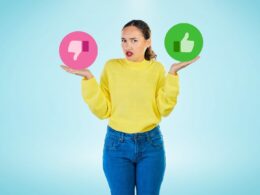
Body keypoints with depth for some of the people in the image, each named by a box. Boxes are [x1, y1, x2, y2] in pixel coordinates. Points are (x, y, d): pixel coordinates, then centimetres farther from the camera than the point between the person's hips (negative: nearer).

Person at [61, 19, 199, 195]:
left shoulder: (157, 68, 0)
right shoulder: (111, 67, -2)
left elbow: (164, 109, -8)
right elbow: (102, 111, -6)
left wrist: (172, 74, -12)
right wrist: (88, 78, -14)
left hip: (151, 143, 1)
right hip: (116, 143, 0)